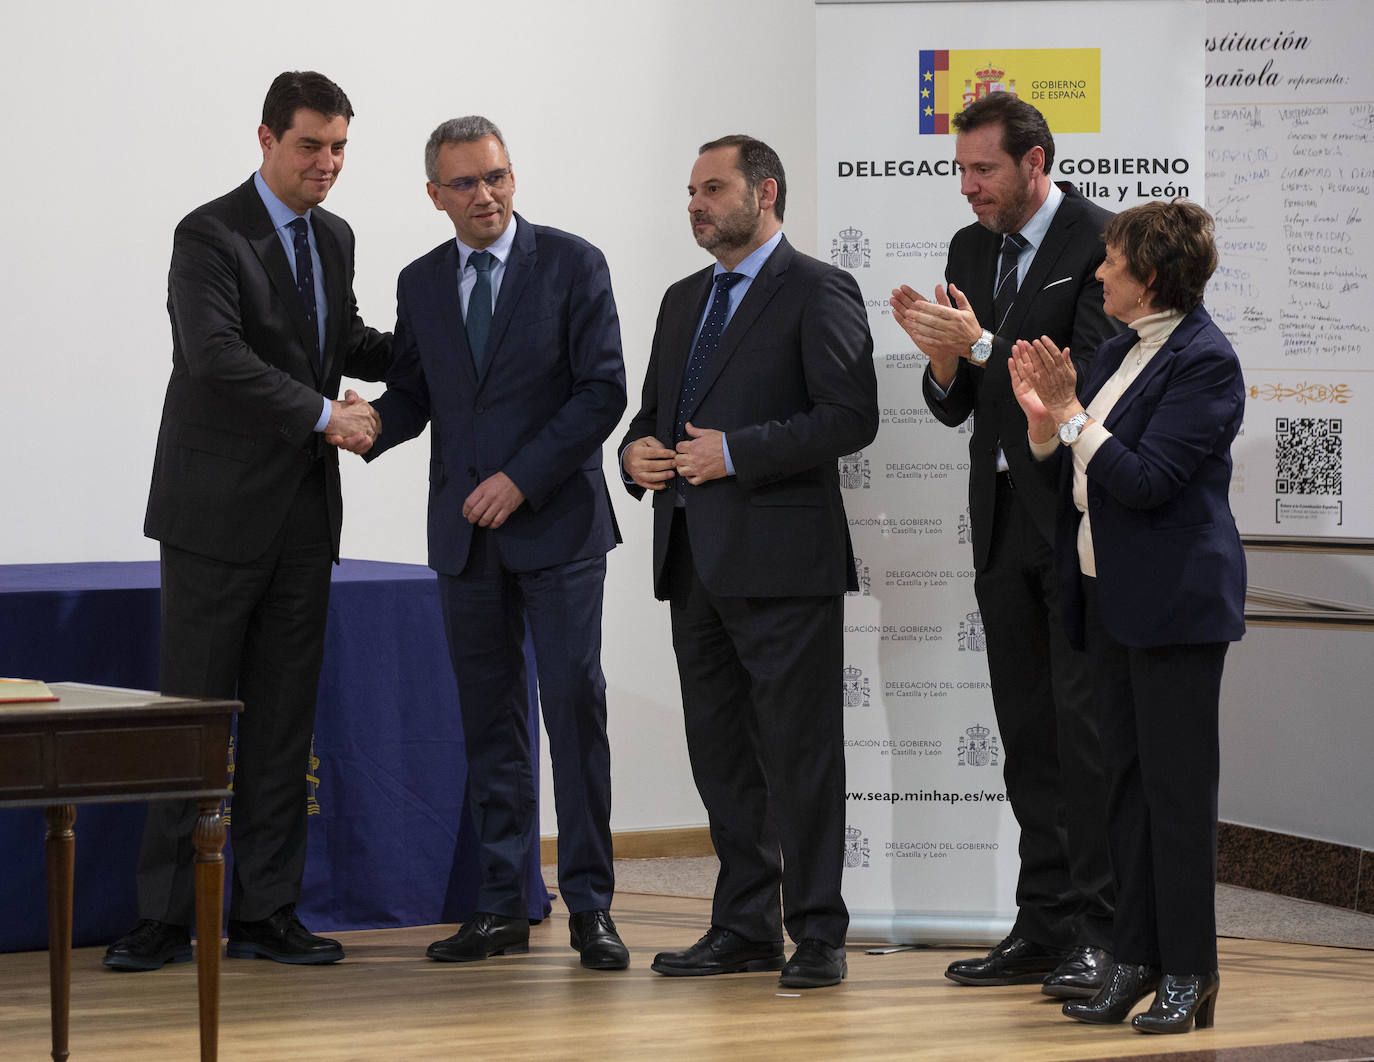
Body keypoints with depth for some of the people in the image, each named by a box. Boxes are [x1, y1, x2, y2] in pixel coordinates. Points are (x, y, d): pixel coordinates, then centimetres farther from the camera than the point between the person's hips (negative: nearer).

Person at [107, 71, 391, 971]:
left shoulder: (335, 239, 13)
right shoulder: (210, 236, -10)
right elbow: (217, 357, -22)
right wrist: (323, 414, -21)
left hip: (303, 515, 7)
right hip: (220, 512, -7)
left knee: (285, 720, 8)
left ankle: (267, 914, 13)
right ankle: (166, 918, 1)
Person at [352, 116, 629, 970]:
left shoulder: (572, 265, -2)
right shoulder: (422, 284, 11)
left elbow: (603, 389, -8)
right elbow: (412, 394, 13)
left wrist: (522, 478, -15)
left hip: (555, 521, -4)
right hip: (465, 533, 4)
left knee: (574, 702, -7)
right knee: (489, 716, 6)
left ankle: (590, 905, -2)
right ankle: (503, 908, 10)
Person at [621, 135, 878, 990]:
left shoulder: (818, 293, -5)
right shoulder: (684, 301, 20)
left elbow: (851, 416, -14)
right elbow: (657, 410, 26)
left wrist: (736, 453, -18)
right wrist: (639, 451, 3)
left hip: (782, 559, -8)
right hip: (696, 560, 8)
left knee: (800, 750, -4)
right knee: (720, 750, 11)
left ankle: (818, 934, 1)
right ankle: (745, 926, 18)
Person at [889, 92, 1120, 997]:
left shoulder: (1101, 242, -9)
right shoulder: (972, 250, 13)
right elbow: (957, 406, 13)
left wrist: (983, 348, -23)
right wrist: (943, 358, -9)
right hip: (1005, 525, 7)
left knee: (1086, 727, -8)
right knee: (1028, 734, 10)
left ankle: (1102, 931, -4)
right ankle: (1047, 926, 15)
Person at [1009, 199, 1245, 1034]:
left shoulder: (1204, 361, -14)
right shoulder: (1119, 352, 13)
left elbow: (1148, 480, -21)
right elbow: (1076, 474, 15)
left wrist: (1071, 415, -19)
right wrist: (1044, 419, -1)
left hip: (1175, 601, -9)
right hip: (1110, 592, 9)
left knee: (1177, 784, -4)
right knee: (1129, 778, 11)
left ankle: (1189, 972, 3)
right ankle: (1137, 959, 16)